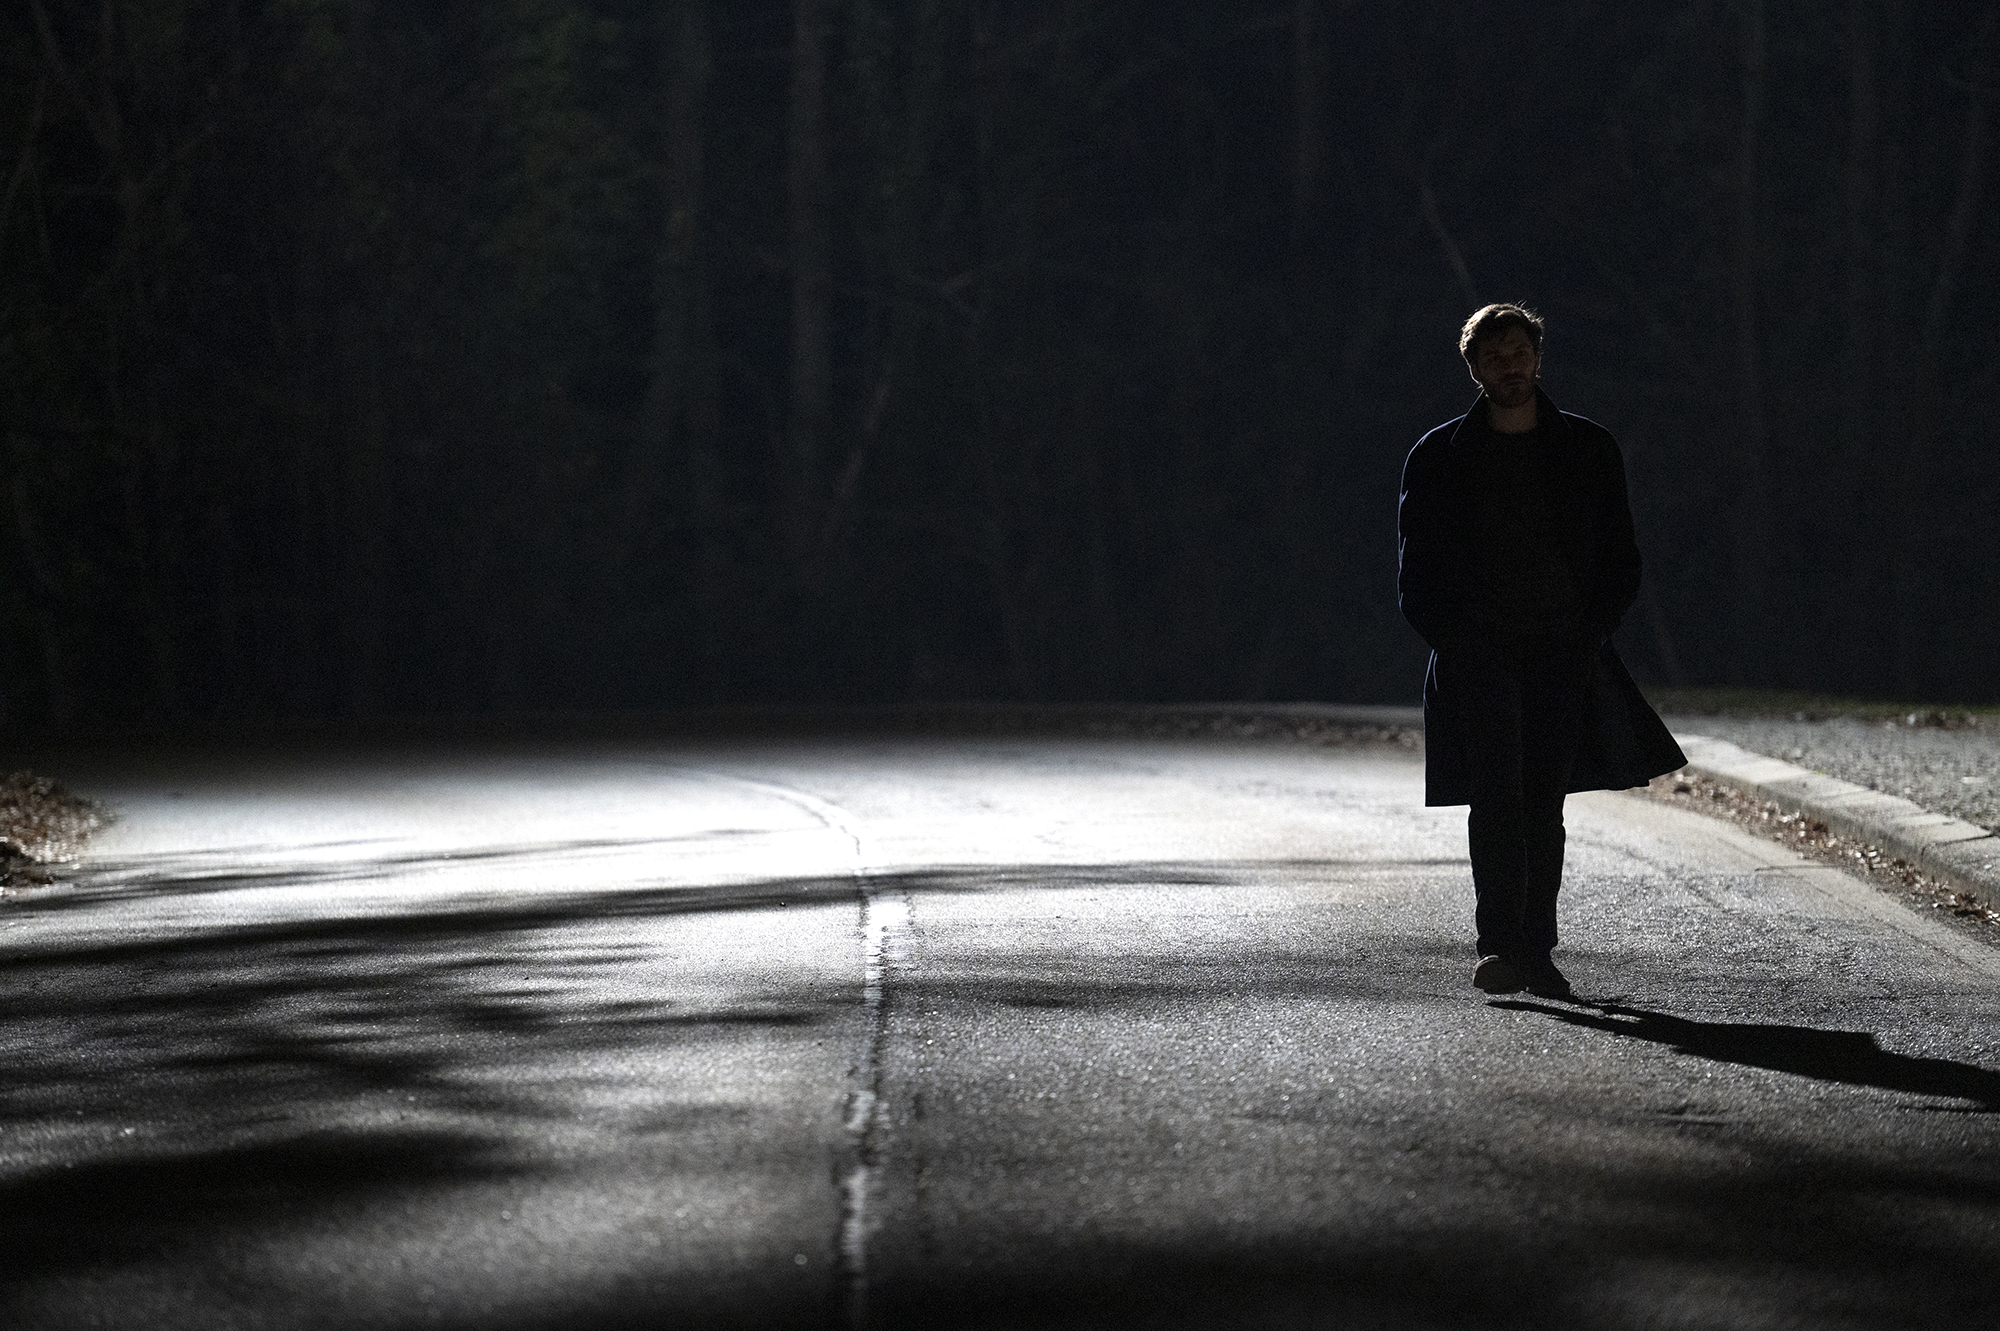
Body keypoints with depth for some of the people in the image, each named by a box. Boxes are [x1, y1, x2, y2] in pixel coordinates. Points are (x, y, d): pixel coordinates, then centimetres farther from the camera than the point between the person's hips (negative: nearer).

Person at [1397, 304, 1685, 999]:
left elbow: (1620, 554, 12)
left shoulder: (1588, 448, 10)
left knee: (1544, 803, 3)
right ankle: (1500, 947, -18)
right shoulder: (1440, 455, 7)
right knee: (1497, 798, -14)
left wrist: (1593, 630, -1)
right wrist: (1450, 639, -6)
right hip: (1479, 651, -2)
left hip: (1565, 653, 2)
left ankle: (1535, 950, 7)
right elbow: (1416, 566, 8)